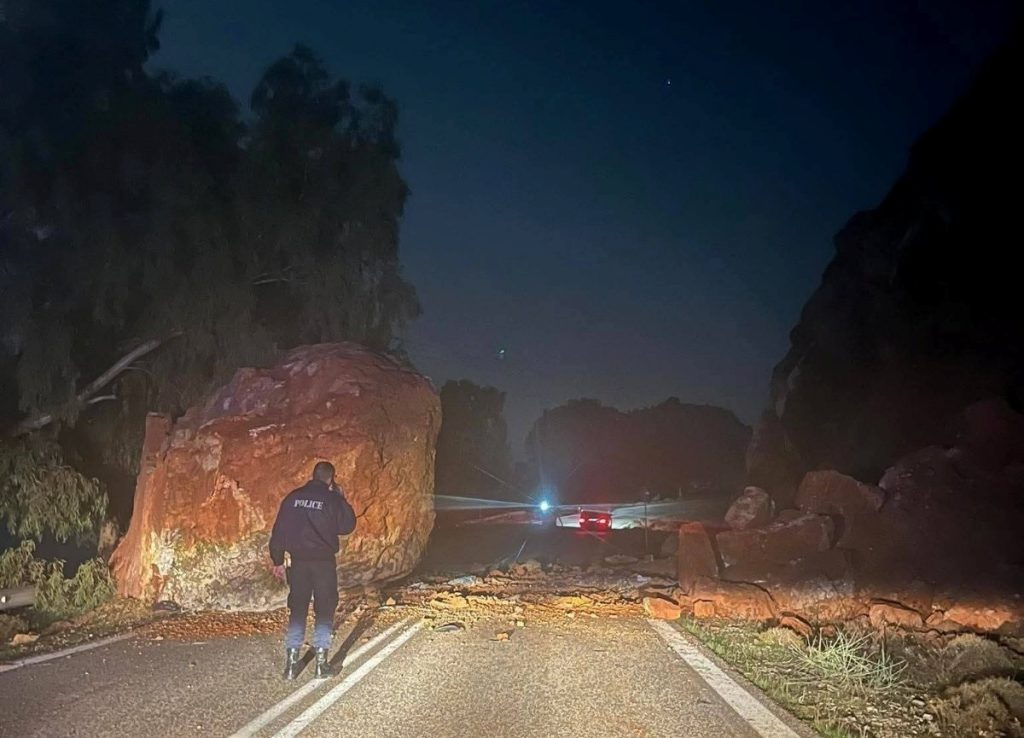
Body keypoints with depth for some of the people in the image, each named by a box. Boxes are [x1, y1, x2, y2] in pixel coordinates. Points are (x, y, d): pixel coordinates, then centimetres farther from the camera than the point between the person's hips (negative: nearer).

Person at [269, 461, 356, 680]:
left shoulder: (293, 497, 3)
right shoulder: (332, 499, -7)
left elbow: (278, 531, 4)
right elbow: (347, 526, -1)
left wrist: (277, 561, 11)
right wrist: (342, 500, 6)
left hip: (298, 562, 3)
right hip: (324, 562, -3)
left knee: (297, 610, 12)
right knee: (324, 611, 7)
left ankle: (291, 660, 11)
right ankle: (321, 660, 5)